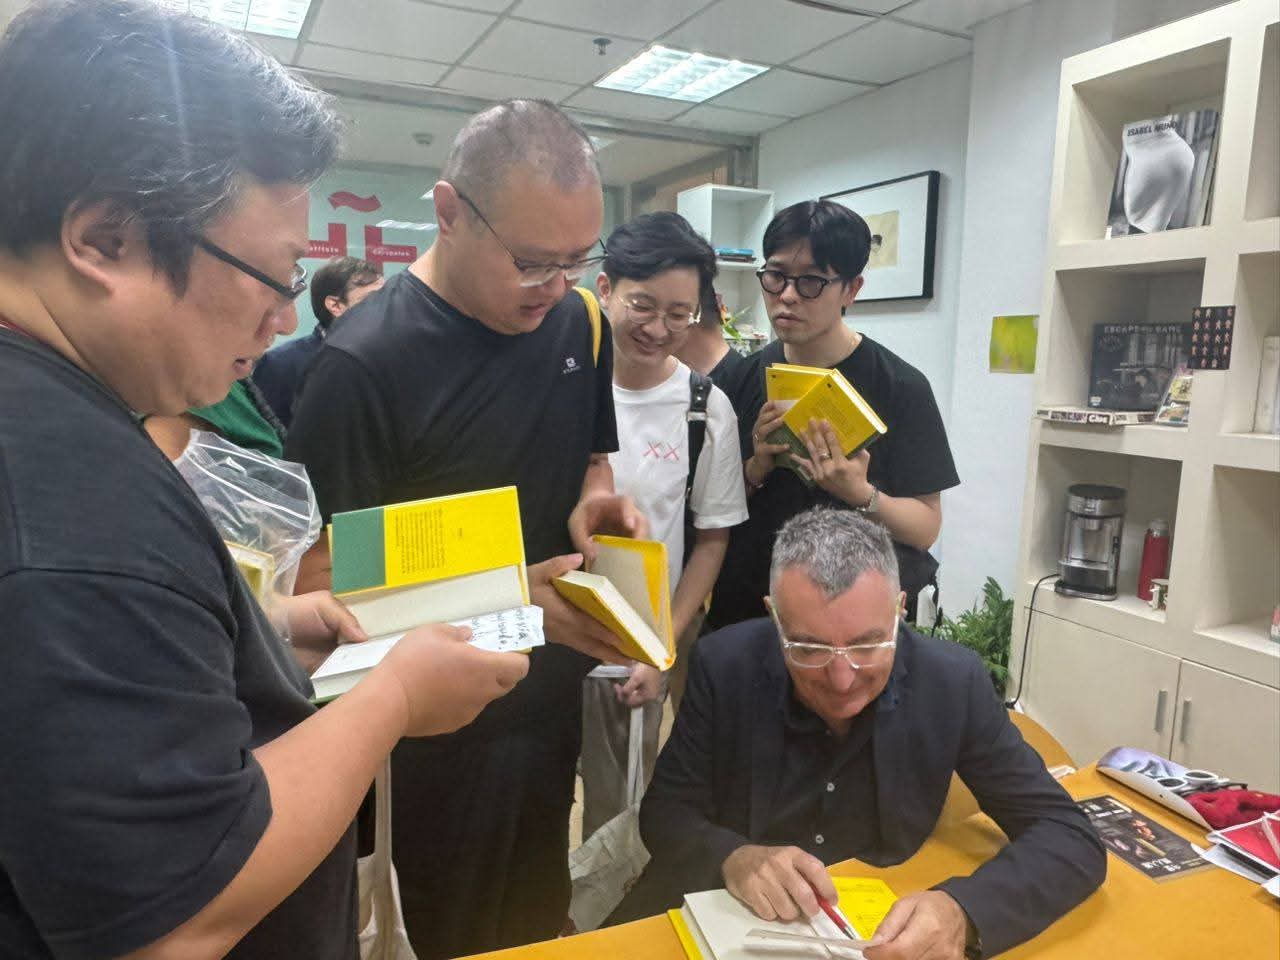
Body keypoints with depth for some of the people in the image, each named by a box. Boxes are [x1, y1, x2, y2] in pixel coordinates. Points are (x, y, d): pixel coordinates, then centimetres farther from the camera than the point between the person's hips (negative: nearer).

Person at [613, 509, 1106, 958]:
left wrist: (962, 911, -29)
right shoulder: (724, 665, -15)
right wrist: (732, 859, -28)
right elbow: (665, 813, -7)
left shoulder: (952, 682, -15)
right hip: (731, 918, 0)